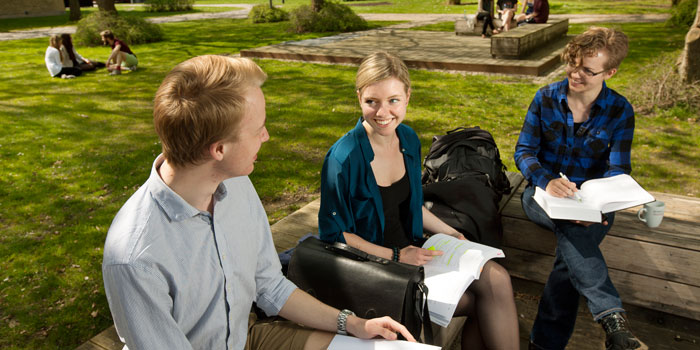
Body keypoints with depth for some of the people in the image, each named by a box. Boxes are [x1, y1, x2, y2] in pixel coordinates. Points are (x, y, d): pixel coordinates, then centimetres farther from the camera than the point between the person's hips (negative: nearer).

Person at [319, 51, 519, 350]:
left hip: (410, 249, 7)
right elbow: (334, 233, -16)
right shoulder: (343, 159, -24)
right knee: (476, 301, -13)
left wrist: (449, 233, 6)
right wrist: (395, 256, -19)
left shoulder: (408, 139, -1)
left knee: (496, 279, -7)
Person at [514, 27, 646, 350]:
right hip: (542, 195, 0)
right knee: (571, 230, -36)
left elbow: (618, 170, -4)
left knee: (572, 244, -32)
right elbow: (524, 151, -4)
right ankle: (612, 318, -37)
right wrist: (547, 181, -26)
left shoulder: (619, 111, 0)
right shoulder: (546, 98, 1)